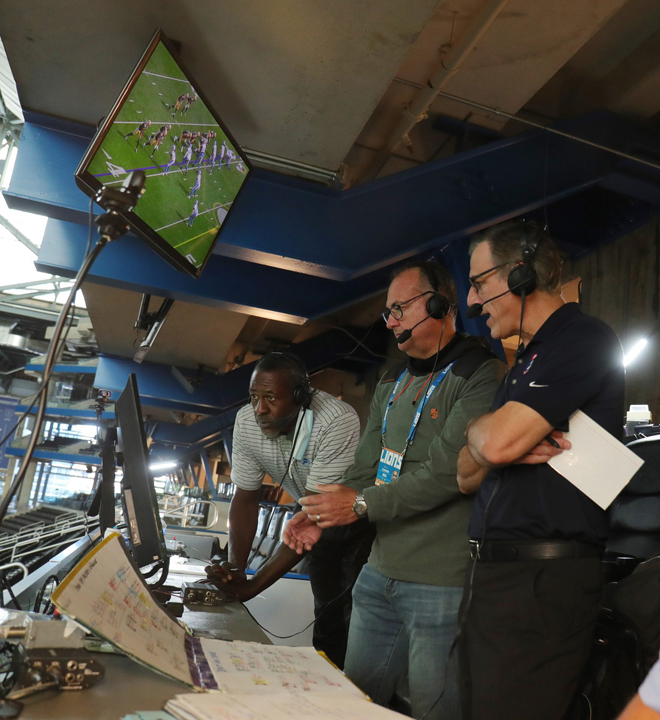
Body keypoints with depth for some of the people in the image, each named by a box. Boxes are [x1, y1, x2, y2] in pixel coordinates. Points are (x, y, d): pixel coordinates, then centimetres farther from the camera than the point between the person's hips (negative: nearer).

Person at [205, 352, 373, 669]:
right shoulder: (247, 422, -20)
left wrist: (253, 586, -37)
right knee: (327, 614, 15)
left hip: (360, 518, -5)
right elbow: (246, 498, -10)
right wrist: (235, 568, -24)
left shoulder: (337, 422, -38)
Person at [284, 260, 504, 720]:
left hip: (443, 585, -7)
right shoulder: (392, 383, 15)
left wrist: (363, 504, -17)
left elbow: (448, 470, -21)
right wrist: (321, 516, -2)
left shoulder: (481, 374, -11)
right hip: (379, 577, 7)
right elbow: (367, 468, 13)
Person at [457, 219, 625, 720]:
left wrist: (478, 429, 1)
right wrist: (512, 446, -6)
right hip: (492, 575, 9)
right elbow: (467, 475, 15)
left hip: (542, 583, -9)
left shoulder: (584, 339, -10)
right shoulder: (526, 360, 18)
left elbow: (496, 441, -22)